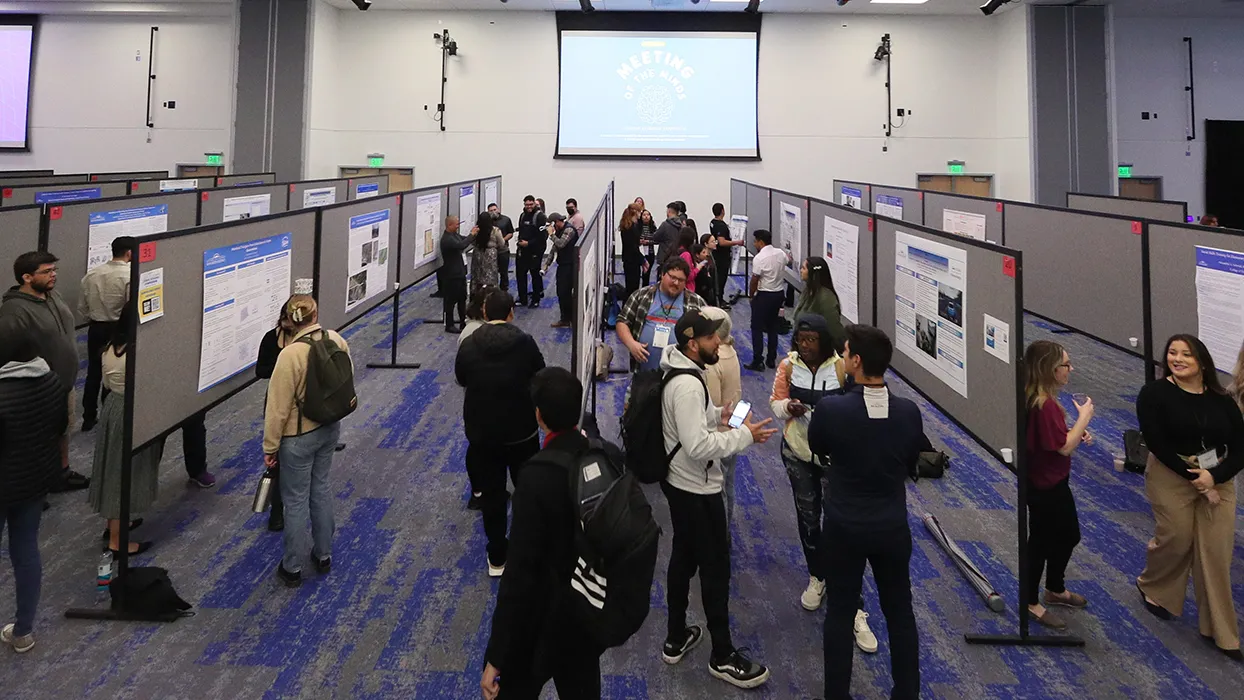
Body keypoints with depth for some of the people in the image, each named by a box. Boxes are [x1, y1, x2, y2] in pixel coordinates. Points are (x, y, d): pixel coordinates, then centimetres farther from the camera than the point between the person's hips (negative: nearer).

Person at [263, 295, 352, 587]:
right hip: (330, 428, 6)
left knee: (296, 500, 8)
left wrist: (270, 447, -8)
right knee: (321, 487, 22)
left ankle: (292, 568, 23)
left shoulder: (290, 354, -25)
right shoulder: (337, 340, -10)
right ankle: (323, 554, 34)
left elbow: (278, 407, -19)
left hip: (299, 437, -5)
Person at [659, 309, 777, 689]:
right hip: (697, 489, -10)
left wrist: (718, 414, 7)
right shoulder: (688, 385, -28)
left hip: (678, 482, 10)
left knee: (683, 558, 21)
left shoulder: (678, 372, 4)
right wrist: (745, 435, -24)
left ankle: (676, 639, 35)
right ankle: (723, 656, 18)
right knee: (716, 566, 4)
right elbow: (698, 445, -32)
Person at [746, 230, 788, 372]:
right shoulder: (781, 253, 0)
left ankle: (758, 362, 2)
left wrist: (752, 295, -1)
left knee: (757, 328, 3)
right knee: (773, 327, 16)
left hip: (764, 295, -7)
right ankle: (771, 360, 20)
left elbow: (754, 280, -15)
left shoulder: (759, 258, -20)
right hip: (779, 293, 7)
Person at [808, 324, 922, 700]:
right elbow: (911, 466, 5)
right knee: (900, 613, 18)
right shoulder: (909, 412, -11)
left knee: (840, 614, 12)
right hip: (893, 527, 2)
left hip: (844, 528, -2)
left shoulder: (830, 409, -20)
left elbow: (817, 449, 1)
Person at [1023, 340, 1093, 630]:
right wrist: (1084, 416, -16)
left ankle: (1055, 589, 44)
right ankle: (1030, 602, 24)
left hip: (1053, 482, 10)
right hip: (1045, 487, -10)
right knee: (1041, 541, 6)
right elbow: (1064, 447, -26)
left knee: (1069, 535, 24)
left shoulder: (1036, 398, 2)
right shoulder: (1045, 405, -29)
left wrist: (1078, 433, 2)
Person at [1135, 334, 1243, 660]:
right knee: (1176, 541, 7)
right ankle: (1150, 587, 40)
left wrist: (1214, 476, -17)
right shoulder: (1154, 393, -9)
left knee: (1217, 553, 4)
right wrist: (1194, 478, -18)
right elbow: (1158, 444, -16)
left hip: (1218, 480, 3)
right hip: (1172, 478, -3)